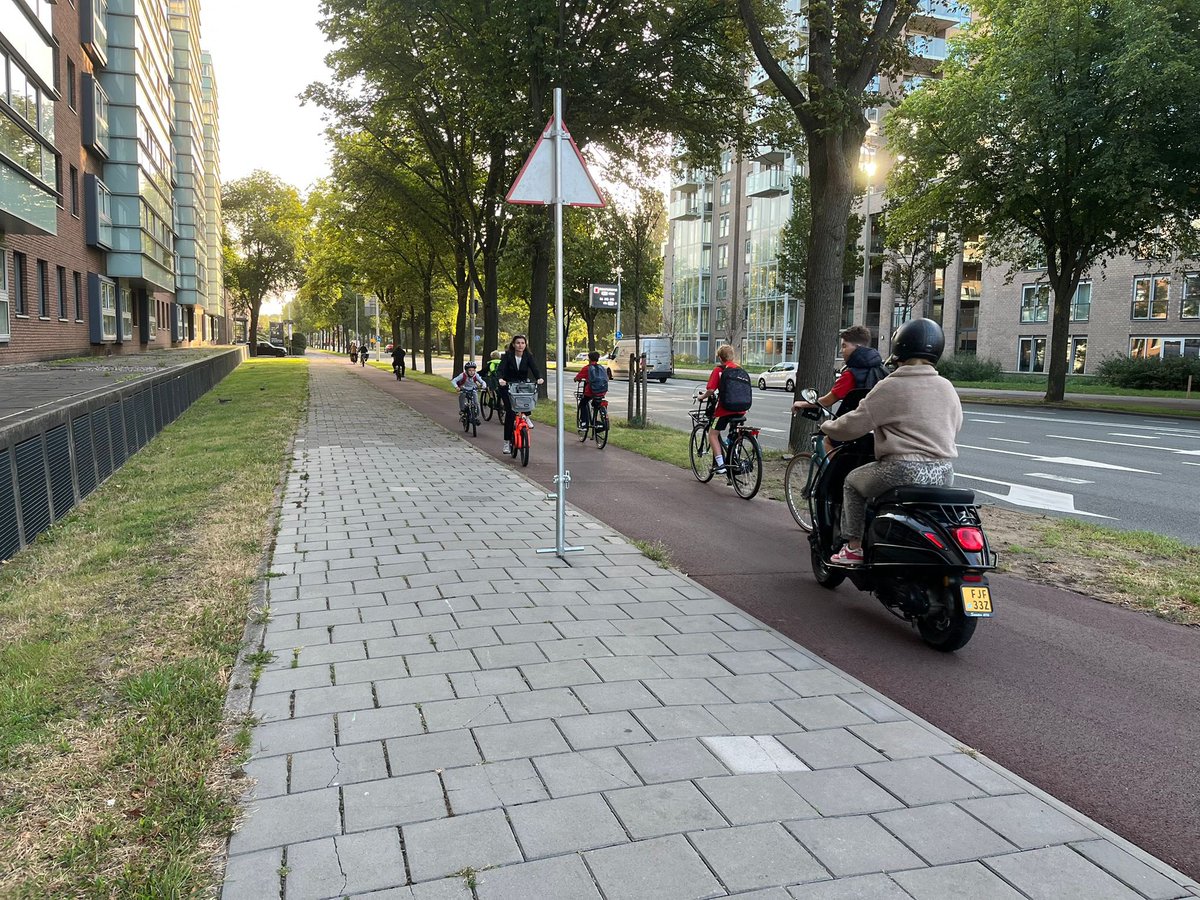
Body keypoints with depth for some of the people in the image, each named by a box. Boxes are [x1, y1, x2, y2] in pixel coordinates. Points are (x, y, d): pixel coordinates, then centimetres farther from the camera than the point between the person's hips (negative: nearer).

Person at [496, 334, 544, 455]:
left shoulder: (528, 356, -2)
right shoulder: (507, 356, -9)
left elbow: (534, 369, -14)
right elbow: (500, 369, -21)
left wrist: (539, 378, -37)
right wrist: (500, 379, -43)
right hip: (508, 387, -3)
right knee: (510, 412, -15)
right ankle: (507, 441, -9)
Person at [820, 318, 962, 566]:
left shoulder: (890, 387, -8)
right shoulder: (947, 388, 9)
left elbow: (854, 424, -6)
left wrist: (828, 427, 14)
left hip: (905, 471, -6)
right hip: (944, 473, 6)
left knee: (853, 482, 18)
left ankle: (853, 548, 15)